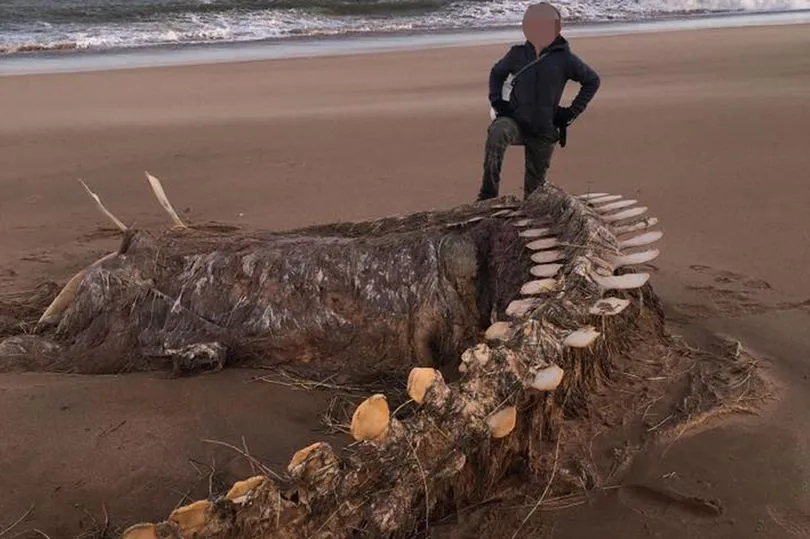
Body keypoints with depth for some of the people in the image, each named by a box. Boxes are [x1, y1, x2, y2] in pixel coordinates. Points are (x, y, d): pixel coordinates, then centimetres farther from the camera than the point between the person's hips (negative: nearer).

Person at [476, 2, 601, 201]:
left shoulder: (564, 58, -3)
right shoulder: (517, 54, 3)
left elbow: (592, 80, 9)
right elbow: (496, 72, 22)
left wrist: (572, 112, 4)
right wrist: (496, 101, 8)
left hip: (544, 131, 0)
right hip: (515, 121, 0)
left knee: (535, 185, 6)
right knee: (496, 132, -35)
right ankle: (488, 194, -33)